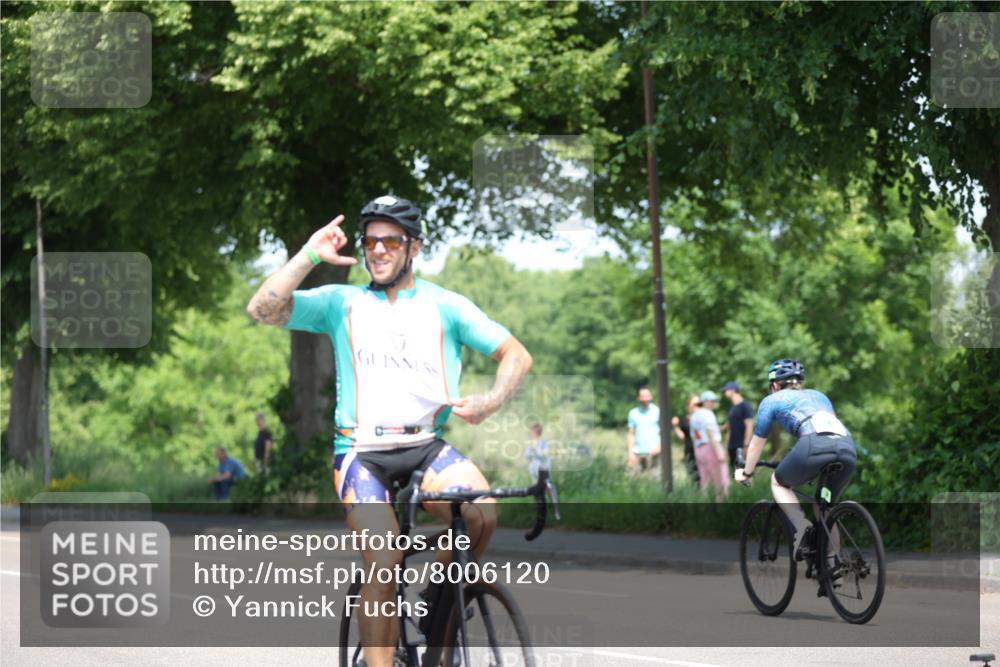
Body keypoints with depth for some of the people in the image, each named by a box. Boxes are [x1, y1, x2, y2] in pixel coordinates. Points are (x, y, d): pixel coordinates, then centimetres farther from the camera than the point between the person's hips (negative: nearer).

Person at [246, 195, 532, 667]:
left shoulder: (444, 306, 8)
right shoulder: (342, 303, 7)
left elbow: (516, 355, 7)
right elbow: (262, 310, -5)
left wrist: (489, 402, -10)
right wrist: (310, 255, -11)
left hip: (426, 447, 1)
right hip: (361, 452, -1)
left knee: (482, 512, -27)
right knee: (385, 562, -21)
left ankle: (439, 607, 0)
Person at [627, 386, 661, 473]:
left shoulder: (657, 411, 2)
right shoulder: (633, 413, 10)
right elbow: (631, 434, 12)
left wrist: (659, 446, -11)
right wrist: (630, 452, 4)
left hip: (653, 452, -3)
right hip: (638, 452, 3)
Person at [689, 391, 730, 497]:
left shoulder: (694, 416, 19)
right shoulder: (707, 414, -8)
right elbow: (711, 435, -17)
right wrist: (719, 452, -21)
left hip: (699, 450, 9)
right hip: (711, 448, -9)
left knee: (705, 483, 5)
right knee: (721, 483, -8)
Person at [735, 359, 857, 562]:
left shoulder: (772, 400, 25)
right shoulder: (818, 395, 38)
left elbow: (756, 444, 33)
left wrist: (746, 473, 49)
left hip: (815, 445, -4)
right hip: (848, 448, 5)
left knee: (778, 482, 22)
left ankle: (802, 526, -3)